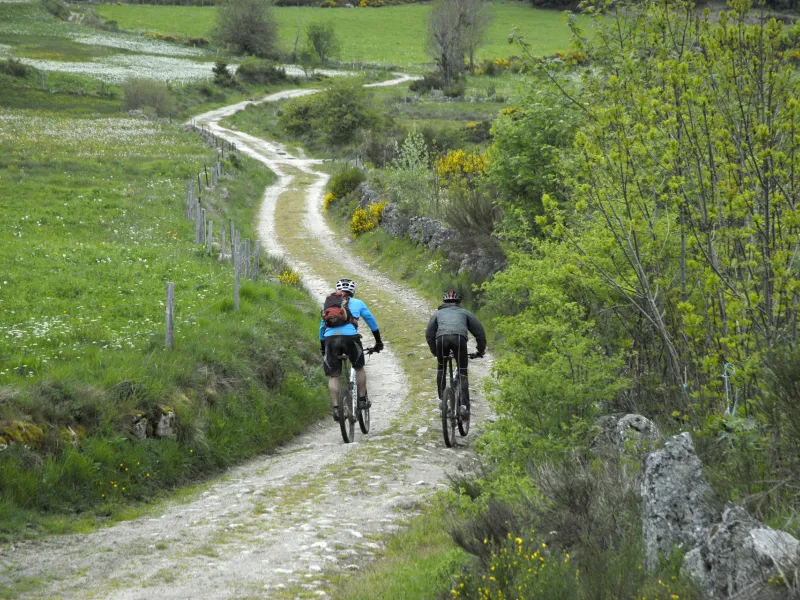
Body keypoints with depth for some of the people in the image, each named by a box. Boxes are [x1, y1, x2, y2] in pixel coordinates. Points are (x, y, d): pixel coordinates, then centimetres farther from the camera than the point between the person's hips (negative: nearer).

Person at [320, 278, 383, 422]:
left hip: (330, 338, 1)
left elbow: (322, 327, 33)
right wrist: (378, 342, 41)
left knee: (333, 376, 7)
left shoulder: (329, 304, 27)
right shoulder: (357, 303, 21)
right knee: (359, 368, 23)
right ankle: (363, 399, 23)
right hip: (350, 337, -1)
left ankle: (336, 408, -3)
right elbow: (372, 322, 30)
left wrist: (322, 349, 42)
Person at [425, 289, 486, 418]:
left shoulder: (438, 313, 34)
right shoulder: (464, 312, 32)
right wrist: (481, 350, 35)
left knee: (441, 368, 24)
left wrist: (434, 352, 38)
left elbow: (429, 334, 28)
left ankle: (442, 400, 20)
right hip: (459, 337, -1)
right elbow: (479, 331, 26)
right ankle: (464, 405, -6)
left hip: (441, 337, 1)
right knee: (462, 373, 7)